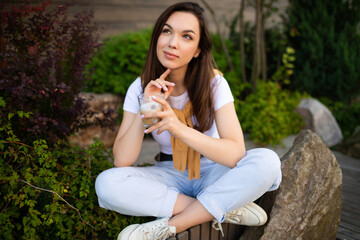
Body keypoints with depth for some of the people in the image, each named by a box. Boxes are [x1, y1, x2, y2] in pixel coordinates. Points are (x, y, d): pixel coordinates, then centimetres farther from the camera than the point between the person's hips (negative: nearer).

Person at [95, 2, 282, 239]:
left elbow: (236, 153, -26)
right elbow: (121, 161, -15)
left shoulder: (214, 83, -14)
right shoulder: (141, 88, -9)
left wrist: (179, 128, -39)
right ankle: (227, 209, -22)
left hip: (213, 173, -1)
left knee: (267, 161, -30)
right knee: (107, 183, -27)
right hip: (169, 176, 1)